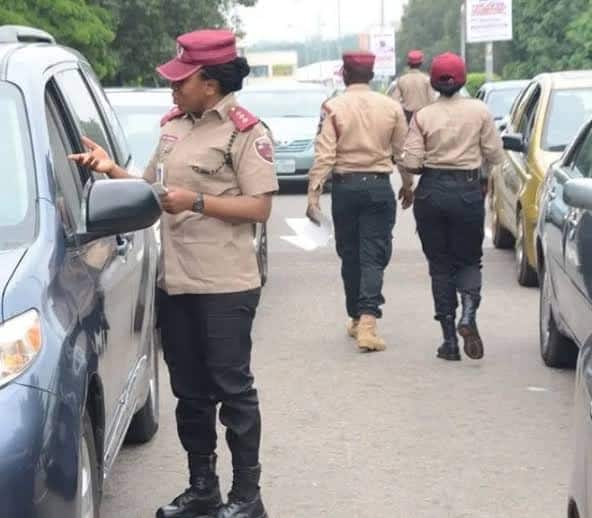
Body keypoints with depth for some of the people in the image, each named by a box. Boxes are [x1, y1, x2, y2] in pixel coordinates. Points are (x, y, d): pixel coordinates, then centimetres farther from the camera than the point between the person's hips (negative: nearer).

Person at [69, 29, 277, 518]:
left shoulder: (244, 130, -10)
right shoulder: (173, 125, 12)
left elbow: (259, 207, -14)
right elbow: (153, 189, 17)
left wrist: (197, 203, -20)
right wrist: (112, 169, 3)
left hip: (225, 286, -7)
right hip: (176, 281, 7)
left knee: (232, 388, -1)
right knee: (190, 391, 14)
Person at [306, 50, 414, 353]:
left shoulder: (333, 108, -5)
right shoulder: (391, 108, 1)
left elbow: (324, 156, -10)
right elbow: (403, 153, 8)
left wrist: (313, 196, -9)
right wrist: (408, 186, 23)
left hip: (345, 186, 0)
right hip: (379, 185, 0)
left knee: (349, 255, 13)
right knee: (373, 256, -2)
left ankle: (356, 318, 23)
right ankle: (367, 321, -16)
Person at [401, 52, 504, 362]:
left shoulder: (423, 116, -4)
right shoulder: (479, 111, -3)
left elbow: (411, 163, -8)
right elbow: (495, 156, -1)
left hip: (431, 192, 0)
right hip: (468, 191, 0)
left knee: (440, 265, 9)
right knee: (468, 260, 13)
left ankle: (449, 339, 7)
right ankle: (468, 314, -15)